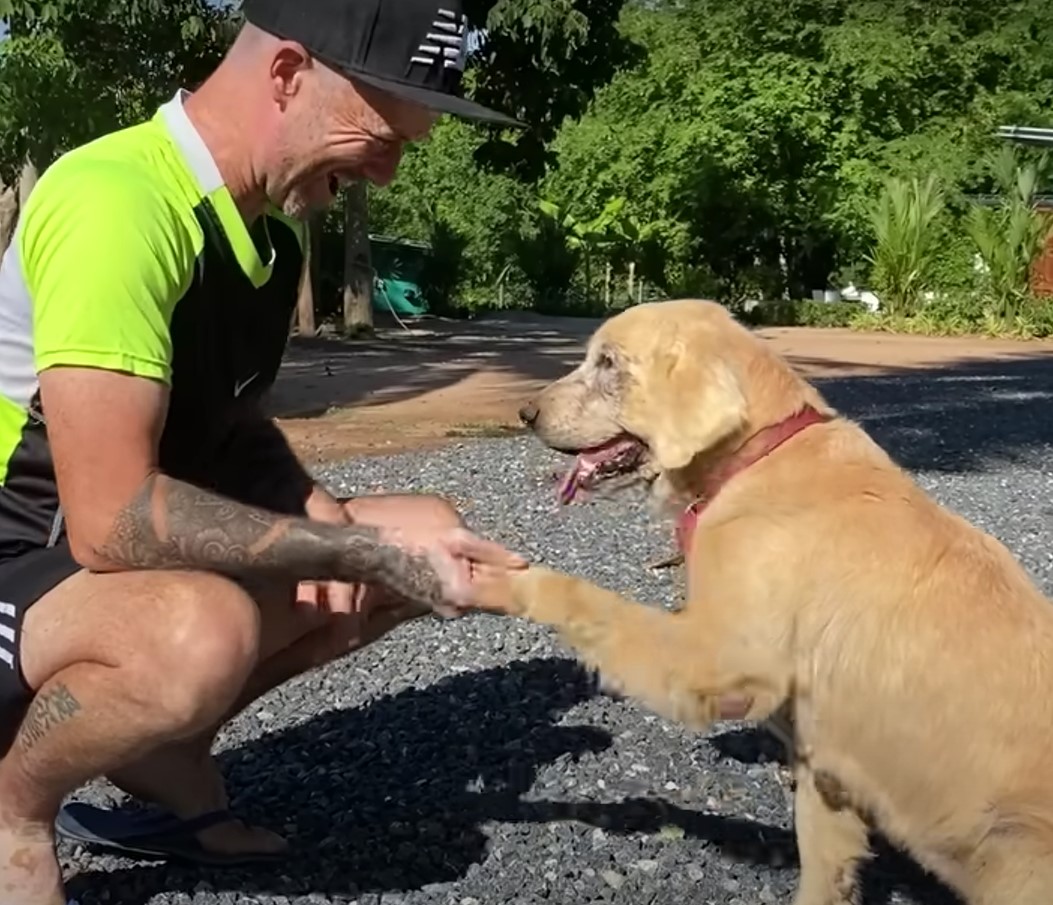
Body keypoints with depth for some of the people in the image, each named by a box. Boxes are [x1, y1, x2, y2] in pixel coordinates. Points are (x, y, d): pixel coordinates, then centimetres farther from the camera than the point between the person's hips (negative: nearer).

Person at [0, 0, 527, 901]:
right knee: (202, 632, -40)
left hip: (137, 548, 9)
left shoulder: (272, 216, 0)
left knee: (431, 538, 3)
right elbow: (112, 521, -32)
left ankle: (160, 753, 9)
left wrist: (326, 522, -8)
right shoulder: (118, 202, -28)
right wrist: (363, 548, -26)